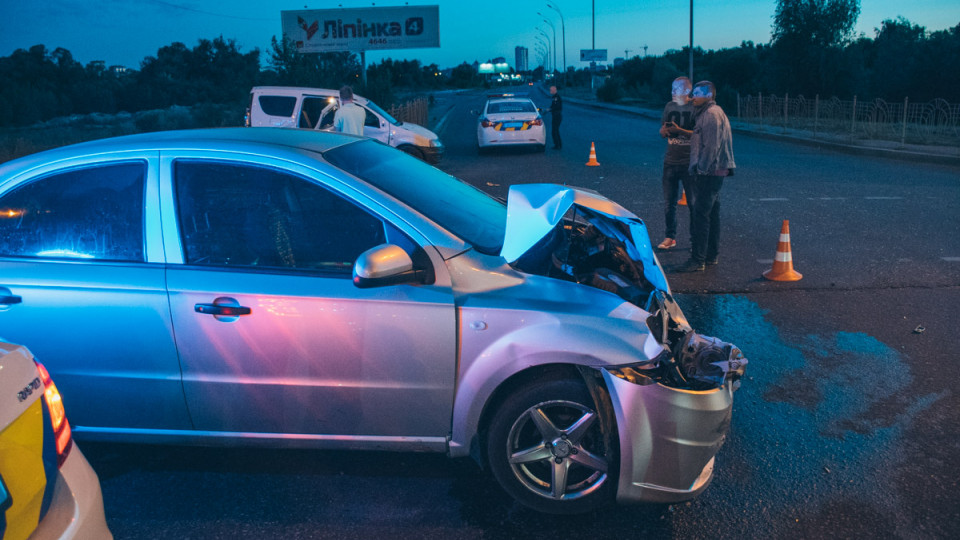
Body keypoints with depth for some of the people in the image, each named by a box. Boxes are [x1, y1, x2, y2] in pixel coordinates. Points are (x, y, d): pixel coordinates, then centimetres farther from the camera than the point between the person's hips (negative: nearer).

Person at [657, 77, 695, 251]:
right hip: (670, 161, 5)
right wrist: (664, 131, -8)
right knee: (669, 202, 7)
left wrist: (679, 130, -23)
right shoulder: (669, 106, 11)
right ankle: (670, 237, 18)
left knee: (693, 203, 0)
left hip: (689, 163, -5)